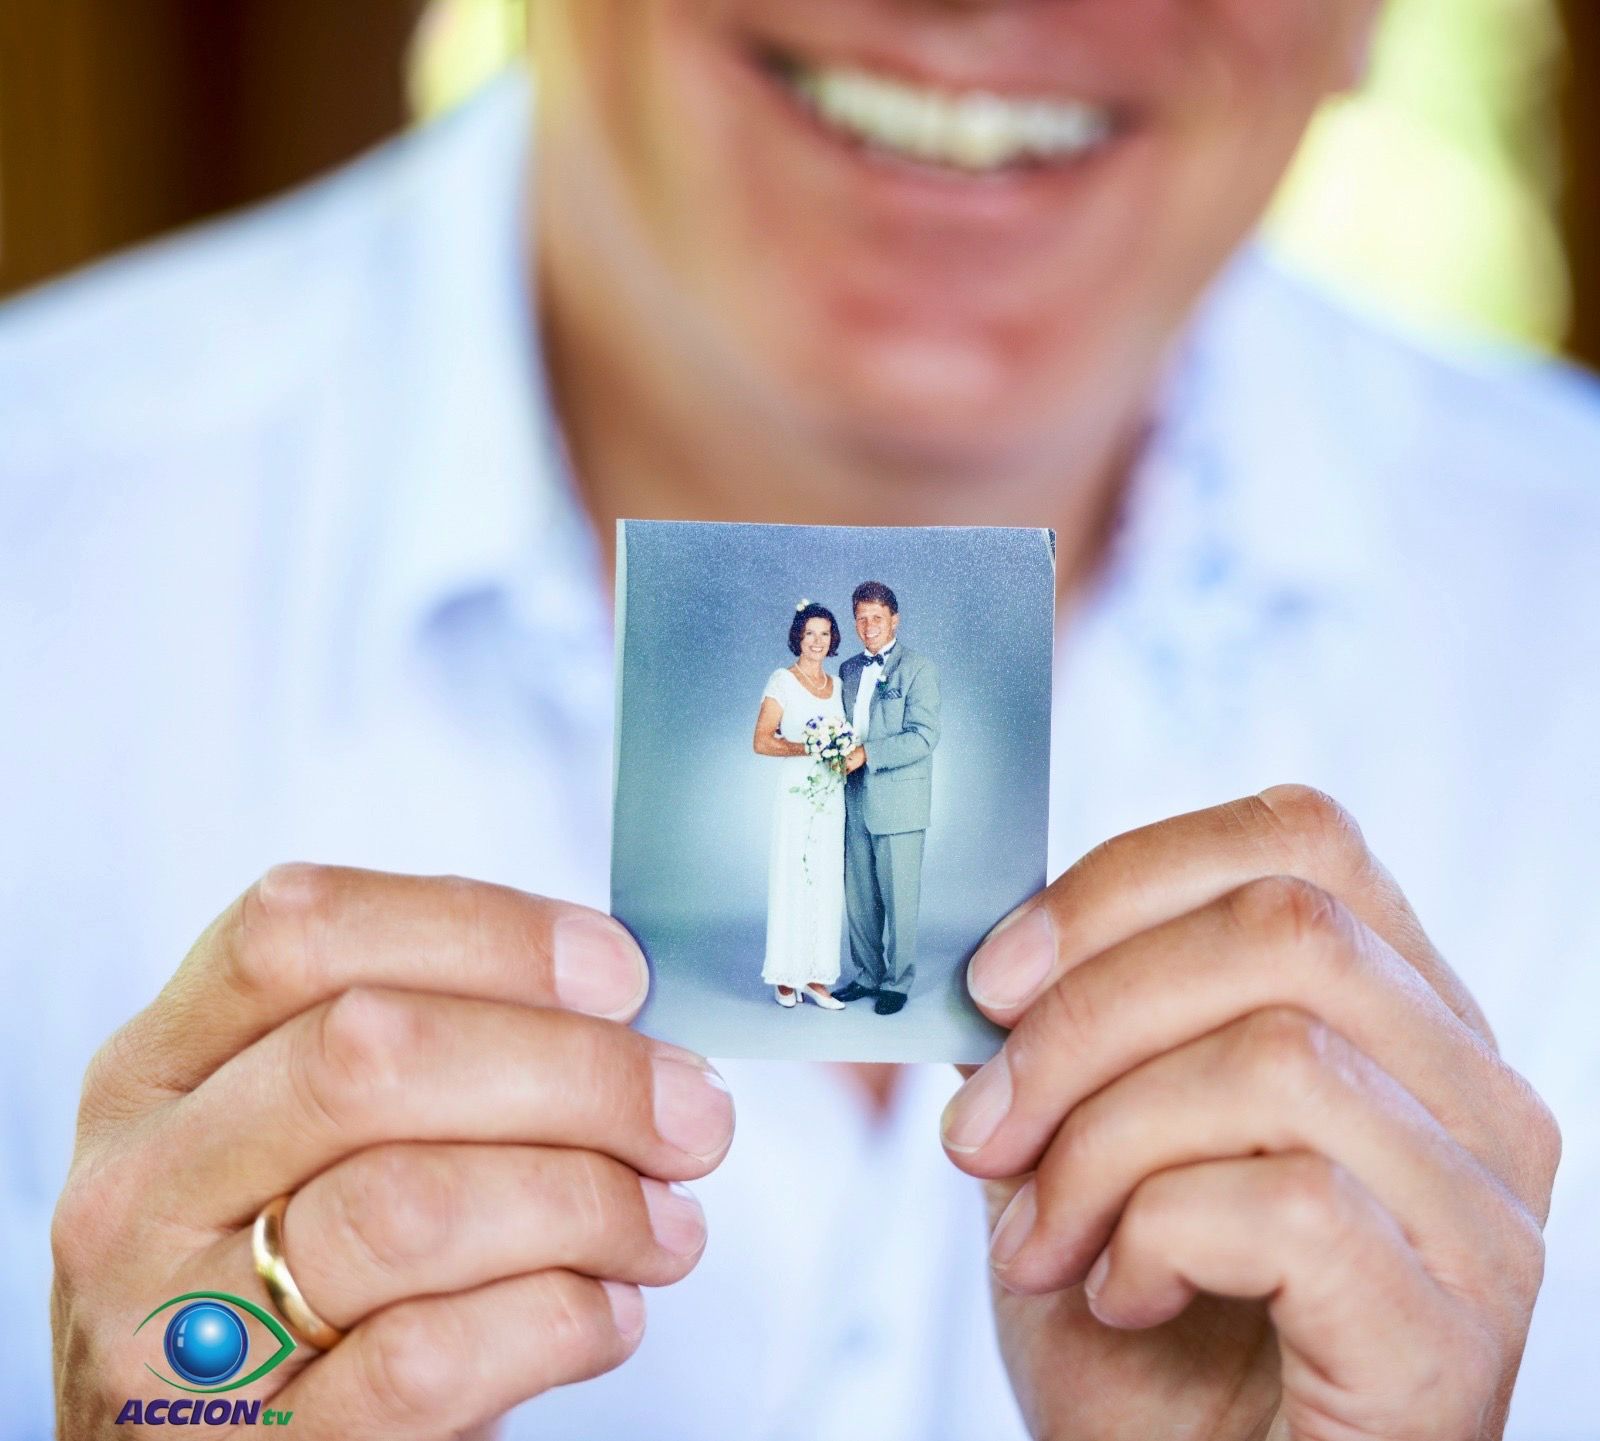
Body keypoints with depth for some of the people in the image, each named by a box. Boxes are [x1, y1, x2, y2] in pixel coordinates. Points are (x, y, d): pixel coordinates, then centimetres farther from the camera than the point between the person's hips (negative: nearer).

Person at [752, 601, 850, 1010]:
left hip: (832, 795, 5)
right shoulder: (783, 681, -3)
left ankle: (816, 978, 6)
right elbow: (762, 741, -8)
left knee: (827, 882, 3)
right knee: (792, 881, -5)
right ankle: (786, 978, 3)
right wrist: (806, 748, -22)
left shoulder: (837, 685, 14)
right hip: (796, 793, -5)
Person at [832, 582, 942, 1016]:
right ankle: (867, 976, 21)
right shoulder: (848, 670, 14)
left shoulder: (918, 669, -6)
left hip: (899, 803, -6)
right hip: (856, 801, 6)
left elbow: (923, 736, -14)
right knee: (860, 897, 10)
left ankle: (897, 982, 9)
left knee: (898, 898, 0)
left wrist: (867, 755, -21)